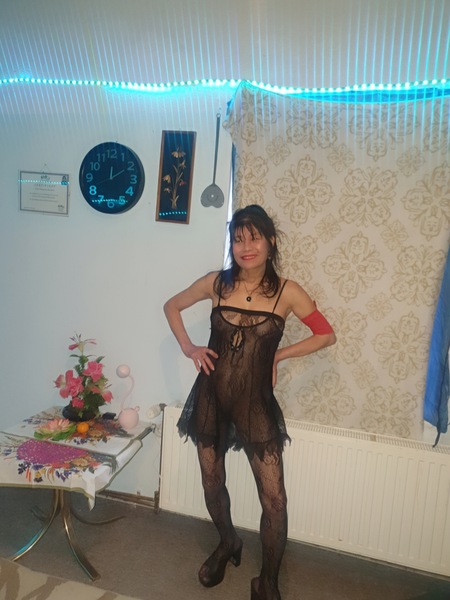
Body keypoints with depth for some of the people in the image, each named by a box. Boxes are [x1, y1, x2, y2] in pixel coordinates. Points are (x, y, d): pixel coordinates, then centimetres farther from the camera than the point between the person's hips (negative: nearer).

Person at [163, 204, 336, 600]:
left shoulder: (287, 292, -9)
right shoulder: (216, 283, -3)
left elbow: (327, 335, 1)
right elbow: (172, 306, 13)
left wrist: (279, 354, -4)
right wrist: (188, 348, 0)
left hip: (255, 401, -2)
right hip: (210, 397, 3)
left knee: (274, 499, 0)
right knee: (212, 483, 19)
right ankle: (228, 543, 49)